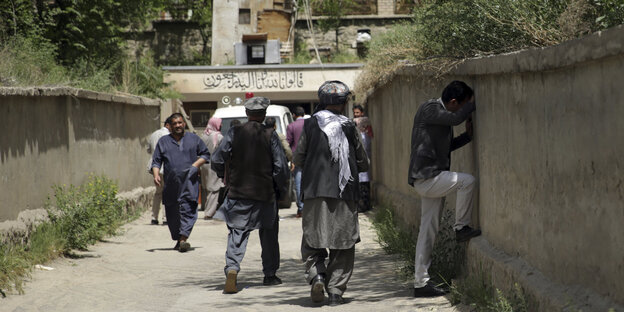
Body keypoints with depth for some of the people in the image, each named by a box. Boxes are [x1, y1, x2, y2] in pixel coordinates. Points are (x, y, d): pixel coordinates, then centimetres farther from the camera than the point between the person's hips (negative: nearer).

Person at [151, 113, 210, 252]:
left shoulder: (194, 139, 11)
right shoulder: (163, 142, 13)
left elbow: (206, 154, 17)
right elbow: (156, 161, 12)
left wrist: (196, 164, -1)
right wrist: (156, 174, -7)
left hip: (189, 182, -2)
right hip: (171, 184, 2)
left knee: (188, 209, -15)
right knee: (172, 213, 5)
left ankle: (184, 238, -21)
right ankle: (178, 239, 19)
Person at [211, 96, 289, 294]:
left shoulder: (234, 133, -4)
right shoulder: (270, 136, -7)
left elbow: (216, 161, -4)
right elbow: (281, 167, -9)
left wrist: (226, 177, 15)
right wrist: (281, 189, 7)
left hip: (238, 192, 0)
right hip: (265, 193, 0)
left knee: (237, 233, 2)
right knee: (269, 235, 16)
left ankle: (232, 269, -20)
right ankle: (270, 275, 24)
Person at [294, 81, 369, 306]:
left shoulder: (310, 125, 1)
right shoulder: (349, 128, 1)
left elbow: (298, 159, 6)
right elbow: (363, 164, 8)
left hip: (315, 193, 0)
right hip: (345, 194, 0)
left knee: (312, 241, 9)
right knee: (342, 245, 7)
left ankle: (316, 275, -13)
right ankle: (336, 290, 3)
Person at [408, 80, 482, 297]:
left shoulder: (443, 115, 19)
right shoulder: (429, 109, -10)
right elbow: (457, 118, -24)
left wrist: (468, 135, 14)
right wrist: (473, 103, -7)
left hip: (433, 178, 9)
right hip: (426, 177, -9)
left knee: (428, 231, 7)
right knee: (467, 181, -20)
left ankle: (421, 282, 8)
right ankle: (461, 228, -5)